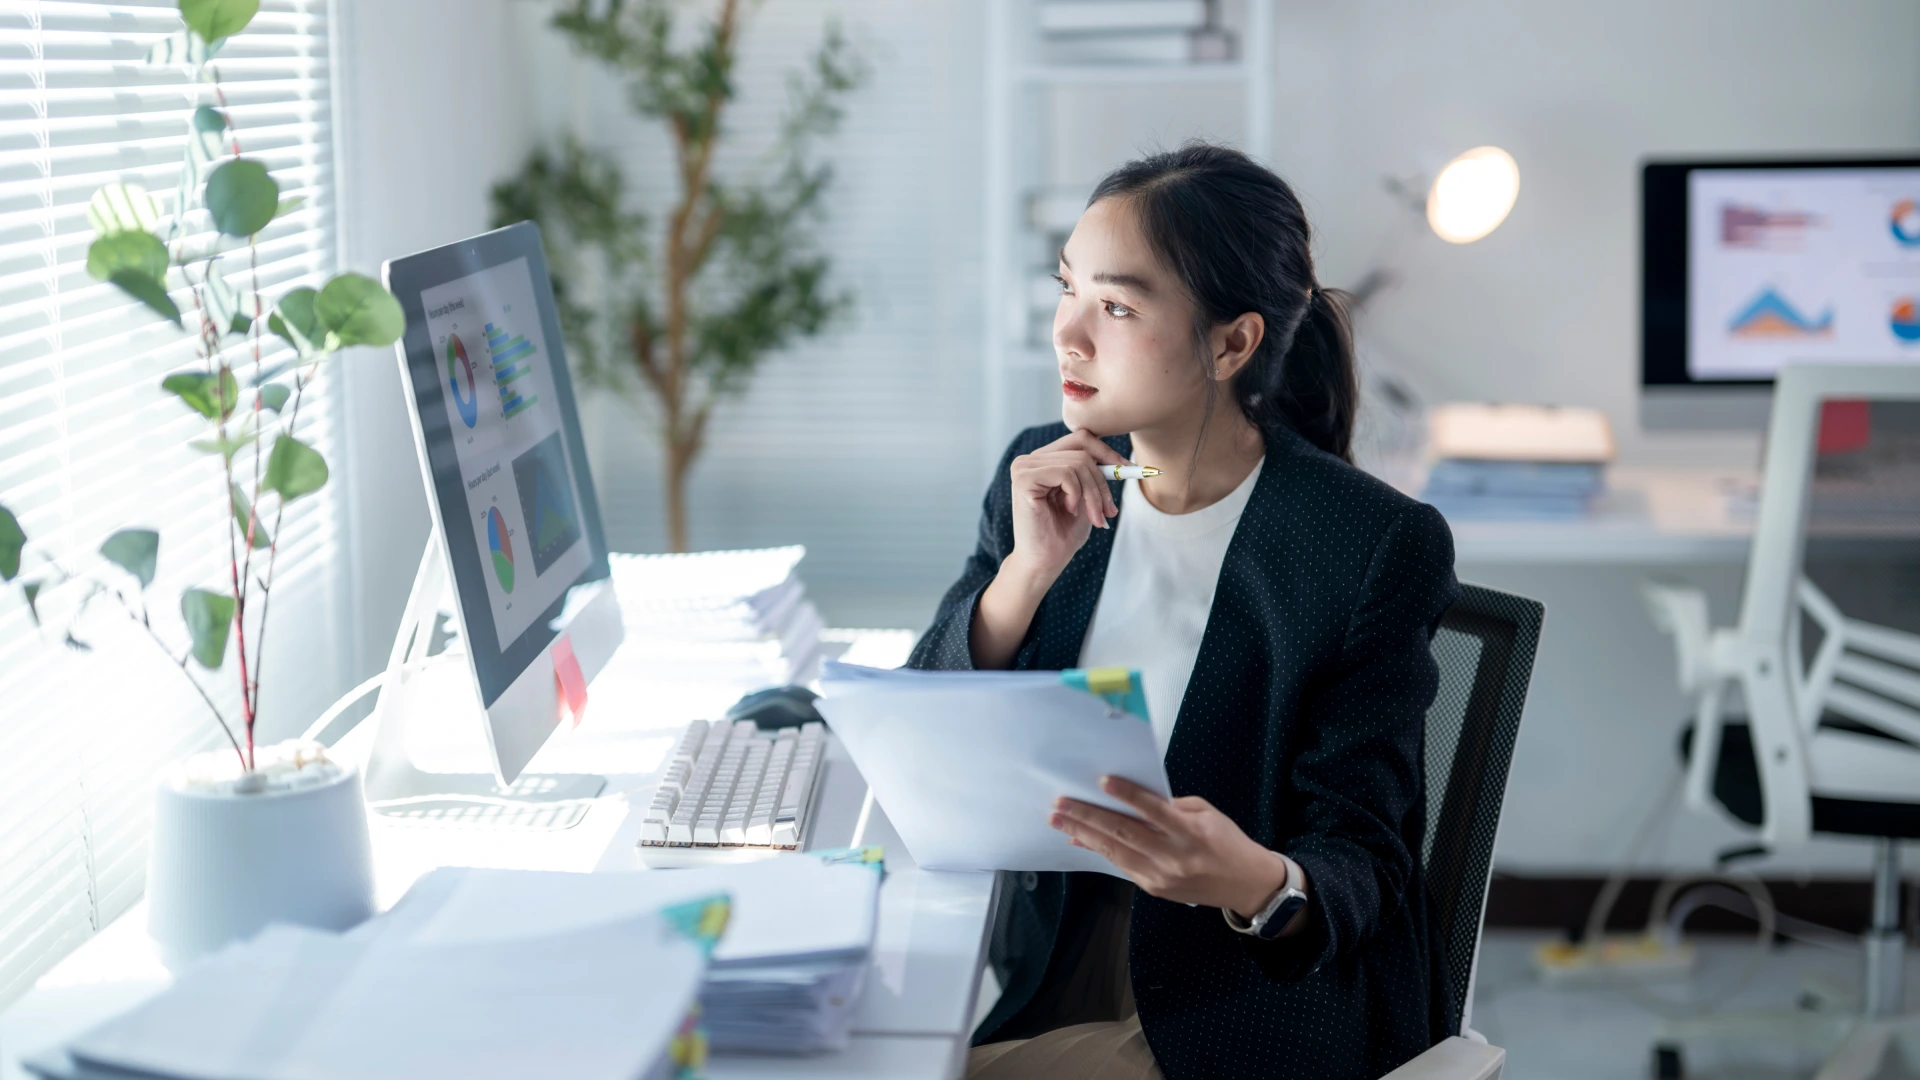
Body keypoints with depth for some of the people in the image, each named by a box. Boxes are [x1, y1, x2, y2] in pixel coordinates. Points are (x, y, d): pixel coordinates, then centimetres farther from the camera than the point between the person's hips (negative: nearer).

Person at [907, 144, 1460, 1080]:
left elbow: (1363, 861, -13)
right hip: (1045, 981, 5)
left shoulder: (1377, 545, -14)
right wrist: (1028, 571, -16)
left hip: (1258, 1002, -5)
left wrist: (1258, 883, -37)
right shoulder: (1042, 479, 2)